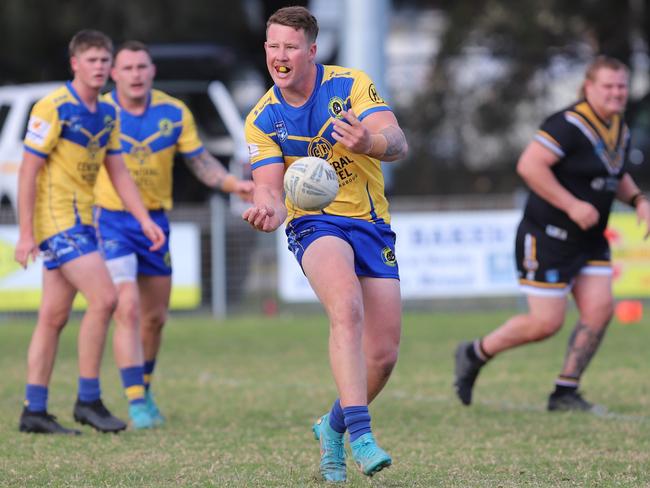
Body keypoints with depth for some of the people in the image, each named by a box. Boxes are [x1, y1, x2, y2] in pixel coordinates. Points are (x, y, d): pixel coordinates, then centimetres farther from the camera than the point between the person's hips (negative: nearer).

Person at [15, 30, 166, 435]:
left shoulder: (107, 115, 11)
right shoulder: (53, 108, -13)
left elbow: (118, 172, 17)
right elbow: (29, 169, -14)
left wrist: (145, 220, 7)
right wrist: (26, 233, -17)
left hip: (80, 220, 8)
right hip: (56, 219, -8)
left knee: (54, 317, 8)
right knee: (104, 298, -16)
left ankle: (35, 411, 10)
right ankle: (88, 399, -8)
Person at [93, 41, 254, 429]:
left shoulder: (174, 113, -3)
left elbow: (201, 163, 3)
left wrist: (235, 185, -14)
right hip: (110, 220, -4)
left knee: (155, 317, 12)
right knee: (128, 309, -18)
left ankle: (144, 391, 34)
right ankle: (136, 403, -15)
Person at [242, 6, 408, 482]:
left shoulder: (351, 85, -6)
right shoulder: (262, 120, -2)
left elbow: (397, 142, -19)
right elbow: (270, 189, -7)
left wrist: (368, 143, -43)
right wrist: (268, 210, -32)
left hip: (372, 223, 2)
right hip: (315, 223, -1)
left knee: (383, 354, -2)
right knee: (346, 306, -33)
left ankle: (333, 428, 27)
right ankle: (360, 434, -39)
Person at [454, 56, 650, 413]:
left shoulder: (620, 130, 9)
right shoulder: (569, 125, -19)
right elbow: (529, 165, -27)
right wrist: (572, 205, -26)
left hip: (590, 241, 8)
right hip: (549, 238, -8)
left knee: (599, 309, -5)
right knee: (546, 323, -6)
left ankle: (565, 393, 7)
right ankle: (474, 355, 17)